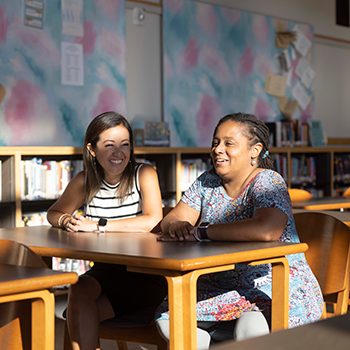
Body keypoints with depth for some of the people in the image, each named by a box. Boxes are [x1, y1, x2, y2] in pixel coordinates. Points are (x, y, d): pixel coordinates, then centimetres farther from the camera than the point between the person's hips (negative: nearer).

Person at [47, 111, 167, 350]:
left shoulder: (144, 174, -7)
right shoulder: (85, 181, 4)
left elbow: (153, 221, -22)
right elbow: (54, 213, 18)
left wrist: (97, 225, -22)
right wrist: (67, 221, -7)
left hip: (145, 275, -4)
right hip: (105, 272, 4)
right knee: (79, 290, -28)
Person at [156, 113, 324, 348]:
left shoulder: (267, 183, -14)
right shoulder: (208, 182, 7)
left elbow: (266, 230, -33)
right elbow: (171, 220, 4)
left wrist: (199, 233, -27)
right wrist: (178, 226, -22)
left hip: (280, 291, -6)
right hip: (223, 289, 7)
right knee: (167, 318, -18)